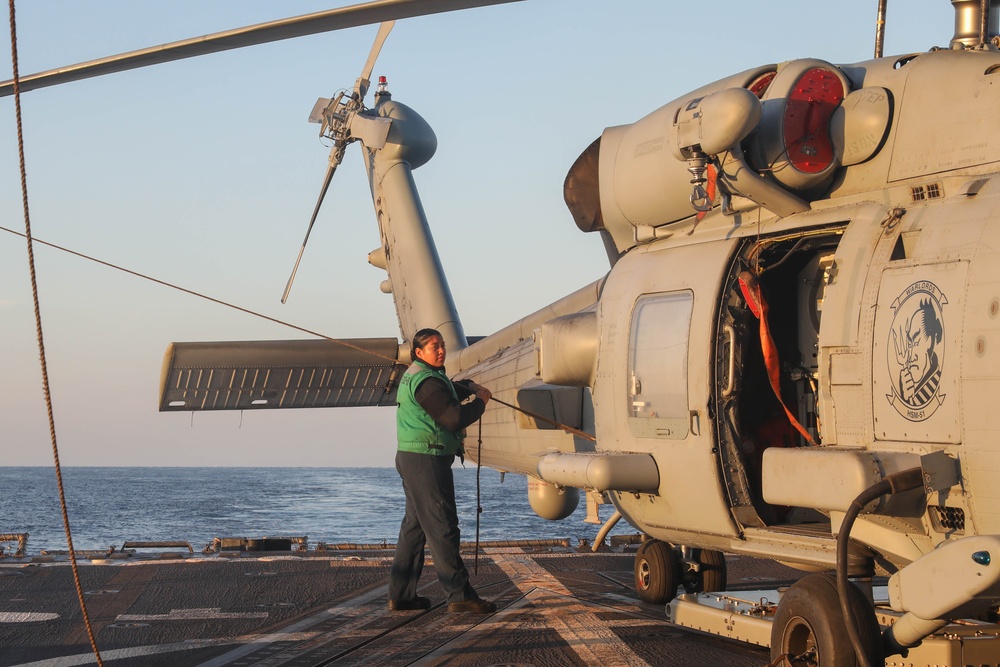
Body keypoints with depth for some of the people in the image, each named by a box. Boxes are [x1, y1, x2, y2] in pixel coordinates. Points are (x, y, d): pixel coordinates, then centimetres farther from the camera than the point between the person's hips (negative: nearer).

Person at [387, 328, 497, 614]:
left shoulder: (415, 375, 18)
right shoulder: (427, 381, -17)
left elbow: (446, 389, 38)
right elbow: (454, 419, -22)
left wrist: (468, 387, 20)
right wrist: (480, 402, -7)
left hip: (412, 460, 11)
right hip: (426, 461, -11)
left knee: (414, 525, 13)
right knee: (441, 527, -9)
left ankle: (400, 594, 16)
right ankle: (460, 595, -8)